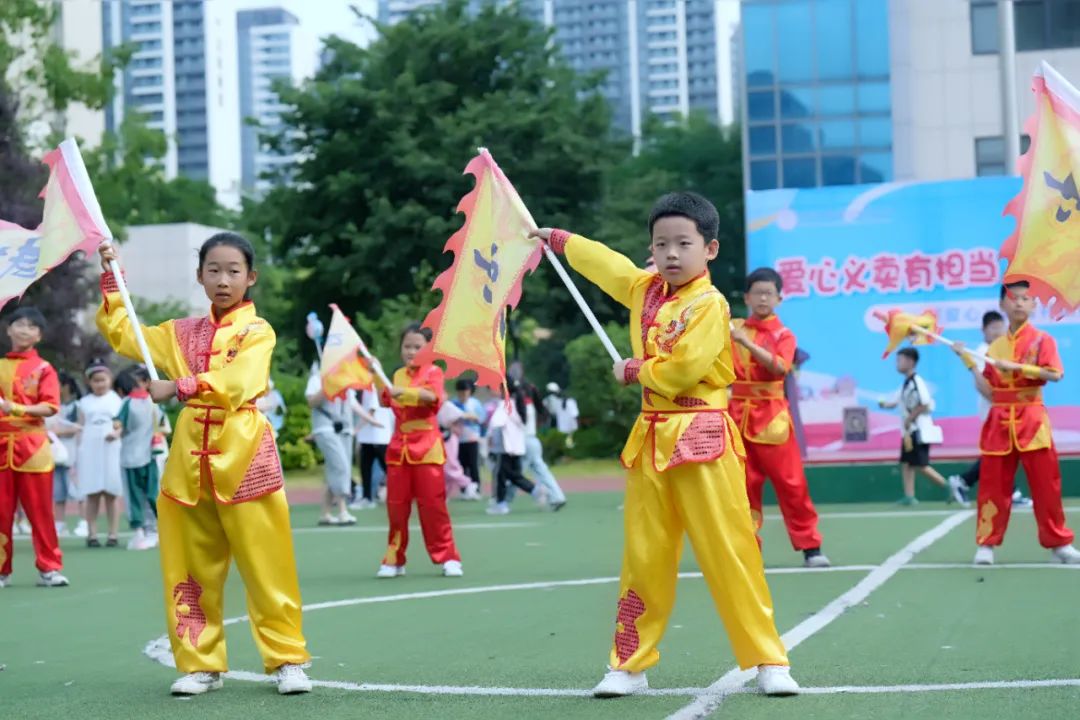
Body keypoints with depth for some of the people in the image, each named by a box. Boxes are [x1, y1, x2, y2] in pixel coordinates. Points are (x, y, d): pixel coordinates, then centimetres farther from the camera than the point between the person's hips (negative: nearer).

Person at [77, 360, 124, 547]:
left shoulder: (116, 399, 8)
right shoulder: (85, 402, 11)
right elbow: (80, 428, 10)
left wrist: (117, 433, -18)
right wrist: (79, 451, 2)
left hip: (111, 449, -1)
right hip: (90, 450, 1)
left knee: (111, 494, 0)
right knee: (92, 494, 0)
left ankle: (113, 534, 2)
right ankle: (92, 534, 2)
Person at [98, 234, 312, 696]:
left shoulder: (258, 332, 0)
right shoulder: (183, 332, 14)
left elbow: (235, 383, -17)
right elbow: (122, 333, 21)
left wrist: (179, 388, -23)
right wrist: (111, 277, 15)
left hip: (244, 460, -4)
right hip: (190, 462, 5)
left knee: (267, 567, -3)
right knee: (193, 568, 6)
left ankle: (288, 661, 5)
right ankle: (202, 664, 15)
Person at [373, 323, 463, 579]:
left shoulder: (433, 372, -3)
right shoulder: (398, 375, 14)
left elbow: (432, 395, -23)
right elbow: (385, 401, 24)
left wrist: (404, 391, -33)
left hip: (426, 448, -5)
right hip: (399, 447, 5)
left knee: (433, 504, -5)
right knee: (396, 504, 4)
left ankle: (448, 558, 3)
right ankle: (394, 560, 11)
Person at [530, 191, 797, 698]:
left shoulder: (709, 305, -11)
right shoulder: (644, 290, 11)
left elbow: (681, 370, -21)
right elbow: (603, 261, 30)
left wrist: (632, 371, -4)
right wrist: (553, 237, 42)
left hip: (701, 437, -7)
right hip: (651, 439, 7)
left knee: (728, 552, -8)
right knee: (643, 557, 9)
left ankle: (769, 661, -1)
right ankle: (630, 665, 16)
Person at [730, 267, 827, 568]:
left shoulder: (783, 335, 1)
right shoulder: (734, 329, 9)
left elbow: (780, 367, -19)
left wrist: (746, 343, -27)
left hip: (771, 416, -2)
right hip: (738, 415, 2)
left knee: (791, 483, -2)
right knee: (744, 484, 3)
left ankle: (810, 547, 4)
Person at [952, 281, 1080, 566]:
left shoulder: (1042, 340, 1)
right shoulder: (994, 347, 11)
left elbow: (1054, 373, -17)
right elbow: (989, 392, 9)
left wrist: (1016, 366, -21)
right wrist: (970, 364, 1)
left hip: (1031, 420, -3)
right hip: (999, 422, 3)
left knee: (1045, 484, -1)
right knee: (992, 485, 1)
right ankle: (986, 544, 7)